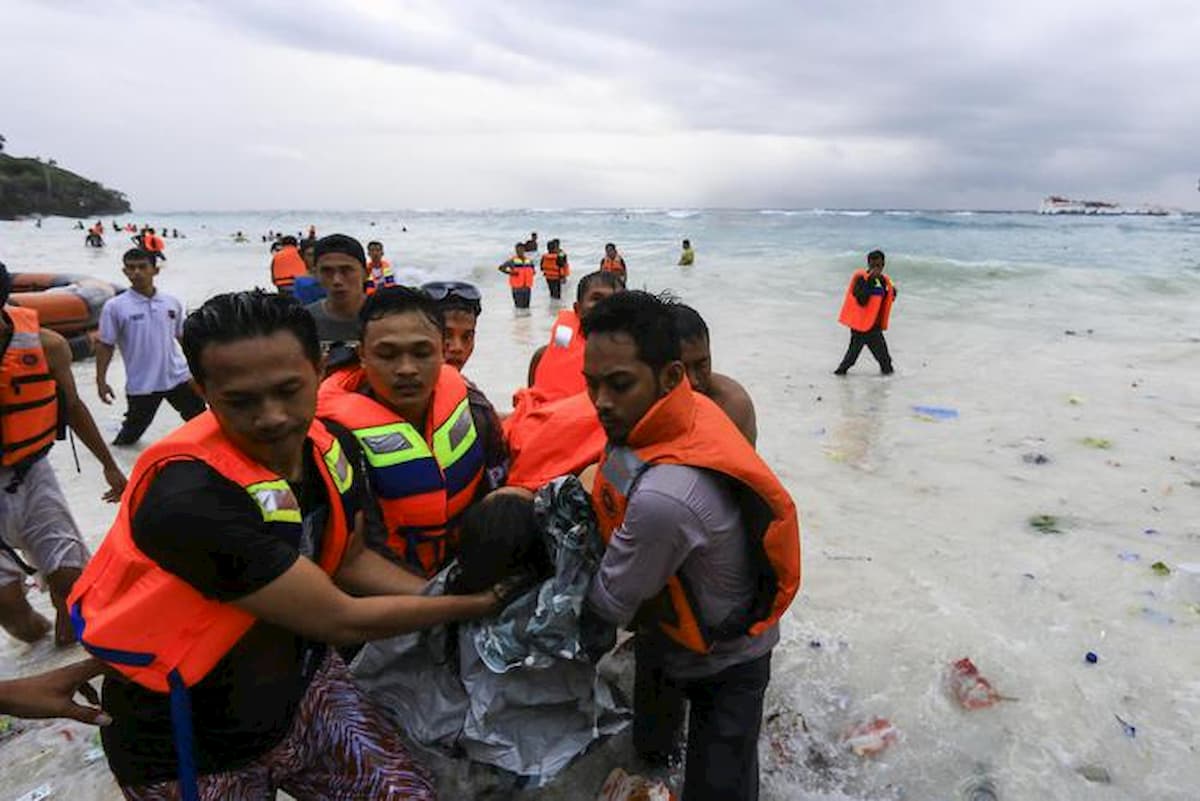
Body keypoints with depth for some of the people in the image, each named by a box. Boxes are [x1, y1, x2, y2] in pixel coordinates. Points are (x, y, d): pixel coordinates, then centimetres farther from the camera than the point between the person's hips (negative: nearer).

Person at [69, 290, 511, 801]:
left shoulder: (332, 444, -10)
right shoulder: (191, 496, -32)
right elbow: (343, 621, -26)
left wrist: (449, 591, -10)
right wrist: (477, 603, -15)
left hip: (302, 685, 6)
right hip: (191, 743, -5)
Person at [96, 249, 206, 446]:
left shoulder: (172, 303, 0)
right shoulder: (115, 307, -9)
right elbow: (105, 345, -4)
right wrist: (101, 381, -5)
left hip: (178, 377, 2)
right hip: (141, 384, -2)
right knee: (133, 431, 15)